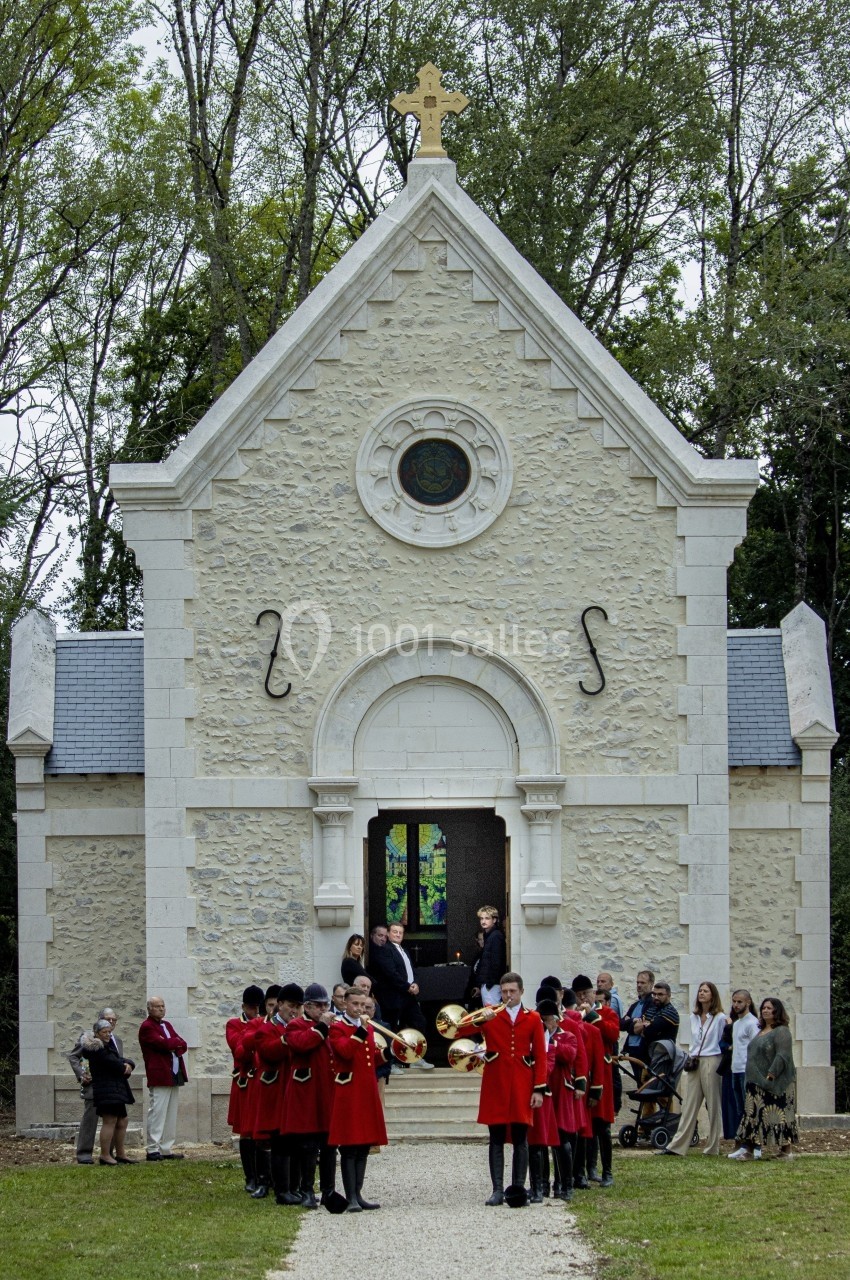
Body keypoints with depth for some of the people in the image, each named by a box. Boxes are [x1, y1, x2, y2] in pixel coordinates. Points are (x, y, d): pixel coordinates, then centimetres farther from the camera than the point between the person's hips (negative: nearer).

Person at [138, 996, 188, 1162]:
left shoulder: (167, 1025, 20)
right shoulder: (147, 1027, -7)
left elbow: (182, 1045, 12)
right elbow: (163, 1044, -19)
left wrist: (174, 1046, -9)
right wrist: (176, 1041, -1)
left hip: (174, 1076, 9)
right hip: (159, 1078, -9)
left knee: (171, 1115, 9)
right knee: (157, 1114, -8)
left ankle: (167, 1149, 12)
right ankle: (153, 1150, -6)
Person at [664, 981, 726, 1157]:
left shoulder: (720, 1018, -4)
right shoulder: (694, 1017, 14)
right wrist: (690, 1058, 13)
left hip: (711, 1062, -6)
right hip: (694, 1063, 6)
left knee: (713, 1105, 0)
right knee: (689, 1105, 3)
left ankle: (713, 1147, 5)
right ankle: (678, 1146, -1)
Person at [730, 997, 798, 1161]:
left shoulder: (781, 1031, -9)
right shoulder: (762, 1031, 19)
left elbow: (782, 1056, -18)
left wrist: (771, 1075, -21)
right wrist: (754, 1078, 16)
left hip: (775, 1085, -9)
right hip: (757, 1084, 9)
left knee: (779, 1115, -6)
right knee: (753, 1115, 3)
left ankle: (786, 1150, -1)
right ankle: (748, 1149, 2)